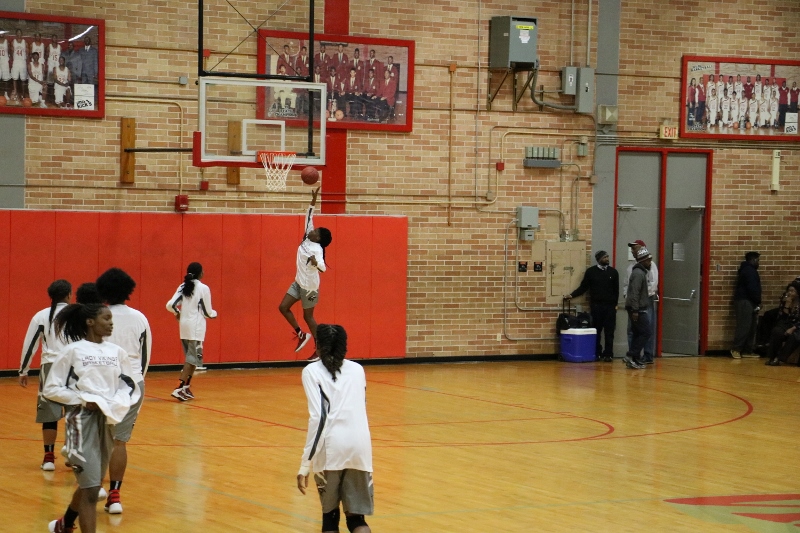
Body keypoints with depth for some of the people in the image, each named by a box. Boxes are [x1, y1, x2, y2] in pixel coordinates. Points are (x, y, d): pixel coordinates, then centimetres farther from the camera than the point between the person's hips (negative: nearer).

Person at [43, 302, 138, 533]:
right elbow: (51, 388, -5)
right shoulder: (72, 351, -7)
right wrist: (83, 400, -15)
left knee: (90, 484, 19)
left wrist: (117, 404, -7)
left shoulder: (116, 352, 5)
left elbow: (128, 385, 13)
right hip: (83, 422, -6)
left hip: (108, 421, 6)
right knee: (91, 488, -10)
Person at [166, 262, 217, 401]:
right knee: (193, 359, -4)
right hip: (196, 326, -6)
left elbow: (170, 305, -1)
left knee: (191, 358, 17)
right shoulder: (203, 288, -10)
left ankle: (186, 388, 14)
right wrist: (214, 313, 16)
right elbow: (207, 312, -7)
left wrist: (177, 313, 20)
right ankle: (180, 388, -14)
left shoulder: (182, 287, 5)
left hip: (184, 325, 6)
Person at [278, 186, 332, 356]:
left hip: (309, 286, -8)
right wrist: (313, 200, -1)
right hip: (298, 282, 8)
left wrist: (315, 262, -61)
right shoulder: (307, 240, -2)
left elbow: (323, 268, -40)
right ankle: (301, 335, 15)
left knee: (308, 316, 3)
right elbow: (309, 218, 5)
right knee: (283, 307, 3)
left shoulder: (317, 250, -24)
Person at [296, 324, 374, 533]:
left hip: (331, 445, -3)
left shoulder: (312, 371, 6)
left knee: (330, 515, 15)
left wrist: (305, 463, -9)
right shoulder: (357, 369, 19)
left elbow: (318, 417, -6)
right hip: (360, 444, 3)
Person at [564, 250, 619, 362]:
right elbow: (583, 287, 4)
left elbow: (616, 290, 8)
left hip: (610, 306, 1)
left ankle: (608, 354, 5)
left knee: (609, 331, 0)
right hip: (596, 306, -1)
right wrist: (572, 295, -5)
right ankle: (597, 353, 10)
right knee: (596, 331, 2)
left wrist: (615, 304, 3)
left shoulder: (613, 272, 6)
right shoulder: (591, 271, 2)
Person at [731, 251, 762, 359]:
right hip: (745, 301, -10)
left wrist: (757, 302, 14)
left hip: (746, 301, 10)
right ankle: (736, 349, -12)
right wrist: (758, 301, -9)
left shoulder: (747, 269, 23)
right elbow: (752, 288, -17)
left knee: (751, 327, 8)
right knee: (744, 326, -12)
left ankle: (747, 351, 8)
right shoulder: (750, 271, -10)